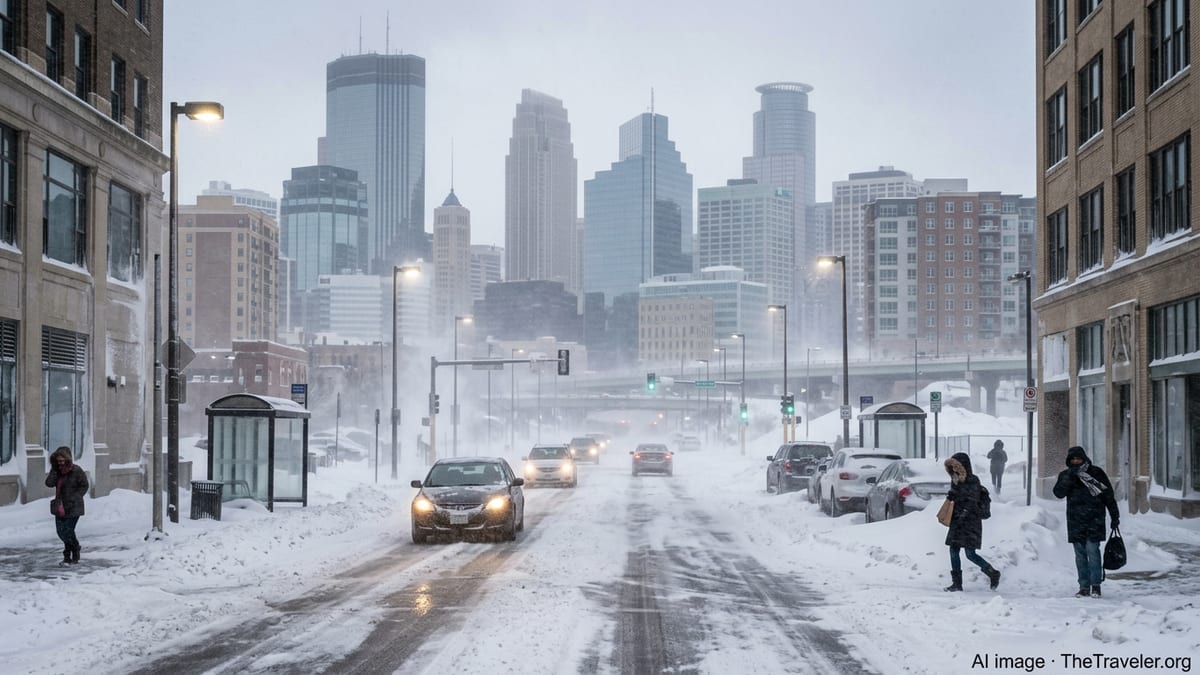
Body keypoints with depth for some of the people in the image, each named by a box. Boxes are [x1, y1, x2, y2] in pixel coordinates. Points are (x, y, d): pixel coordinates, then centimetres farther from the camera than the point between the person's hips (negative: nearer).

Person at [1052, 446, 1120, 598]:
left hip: (1094, 519, -3)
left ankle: (1096, 585, -5)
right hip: (1075, 521, 3)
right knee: (1080, 554, 5)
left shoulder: (1096, 473, 3)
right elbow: (1059, 493, -6)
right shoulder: (1066, 475, 9)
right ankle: (1084, 587, 10)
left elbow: (1108, 495, 7)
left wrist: (1115, 516, 6)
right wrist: (1069, 477, -16)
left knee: (1092, 550, -11)